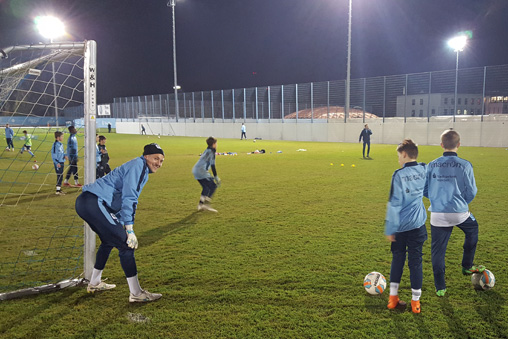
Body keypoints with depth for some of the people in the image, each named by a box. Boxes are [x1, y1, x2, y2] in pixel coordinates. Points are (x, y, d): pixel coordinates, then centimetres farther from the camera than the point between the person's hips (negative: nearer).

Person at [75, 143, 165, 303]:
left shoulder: (142, 171, 23)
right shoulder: (138, 165, -8)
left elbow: (128, 199, 29)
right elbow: (128, 198, -18)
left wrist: (121, 226, 28)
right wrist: (129, 230, -21)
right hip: (94, 202, -11)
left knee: (109, 240, 27)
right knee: (125, 244, -9)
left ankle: (94, 283, 42)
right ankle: (136, 294, -3)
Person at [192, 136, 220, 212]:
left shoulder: (207, 151, 18)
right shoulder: (211, 152, -10)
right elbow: (212, 166, -14)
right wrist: (216, 177, -9)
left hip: (196, 171, 10)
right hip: (201, 172, -10)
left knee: (206, 187, 19)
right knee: (213, 186, -6)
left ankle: (200, 205, 19)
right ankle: (206, 204, -11)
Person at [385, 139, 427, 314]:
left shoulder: (399, 175, -15)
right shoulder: (424, 171, -2)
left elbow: (394, 204, -15)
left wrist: (390, 229, -10)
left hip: (400, 225, -2)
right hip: (417, 225, 2)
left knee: (397, 258, 14)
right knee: (415, 261, 9)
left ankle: (393, 297, 20)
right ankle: (415, 301, 15)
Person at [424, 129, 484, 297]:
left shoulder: (432, 165, 0)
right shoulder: (465, 165, -8)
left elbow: (424, 191, 6)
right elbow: (471, 192, -2)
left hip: (437, 215, 1)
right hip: (460, 213, -1)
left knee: (438, 250, 11)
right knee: (472, 229, 31)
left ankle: (440, 288, 16)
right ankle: (467, 266, 39)